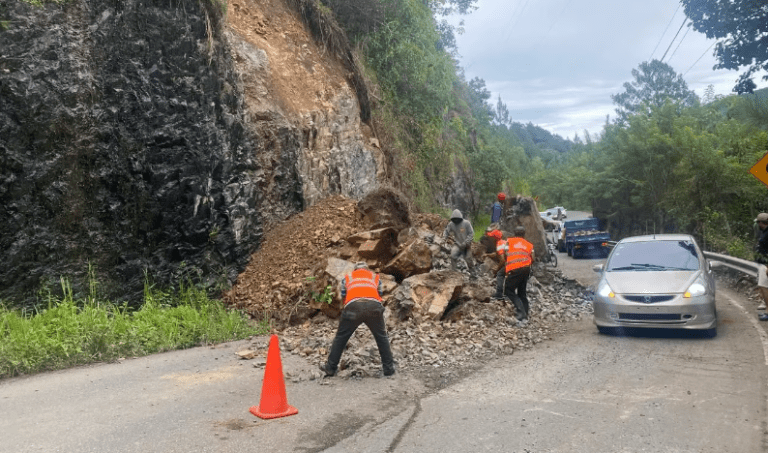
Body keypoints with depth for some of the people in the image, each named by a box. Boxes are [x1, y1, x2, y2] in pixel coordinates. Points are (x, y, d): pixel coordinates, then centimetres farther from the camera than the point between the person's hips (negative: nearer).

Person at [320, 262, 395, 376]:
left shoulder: (347, 277, 32)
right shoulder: (375, 277, 33)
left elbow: (343, 297, 31)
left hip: (353, 305, 0)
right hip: (373, 305, 1)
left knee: (340, 337, 15)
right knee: (382, 337, 17)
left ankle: (331, 367, 19)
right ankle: (389, 368, 20)